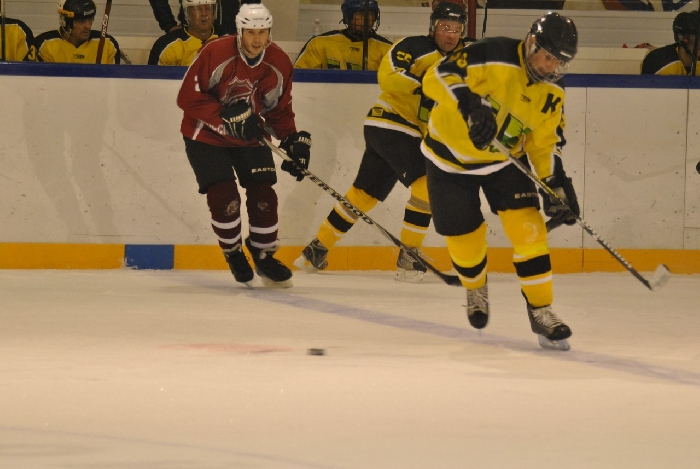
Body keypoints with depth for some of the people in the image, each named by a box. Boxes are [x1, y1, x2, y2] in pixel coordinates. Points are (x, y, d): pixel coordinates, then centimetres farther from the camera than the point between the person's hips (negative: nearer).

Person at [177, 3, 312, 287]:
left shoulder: (279, 64, -8)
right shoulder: (215, 53, -23)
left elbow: (280, 110, 5)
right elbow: (188, 97, -22)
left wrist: (292, 140, -10)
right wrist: (225, 117, -30)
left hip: (251, 136, 4)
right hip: (206, 135, -4)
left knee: (263, 195, -3)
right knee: (224, 197, -14)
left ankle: (264, 256, 16)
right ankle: (232, 252, 10)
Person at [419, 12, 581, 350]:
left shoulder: (551, 93, -7)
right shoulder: (492, 57, -27)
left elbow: (544, 142, 3)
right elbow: (436, 78, -32)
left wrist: (556, 184, -7)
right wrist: (470, 104, -48)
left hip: (504, 159, 4)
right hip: (450, 154, -4)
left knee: (527, 227, -13)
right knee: (464, 238, 5)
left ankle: (540, 311, -4)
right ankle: (476, 289, 39)